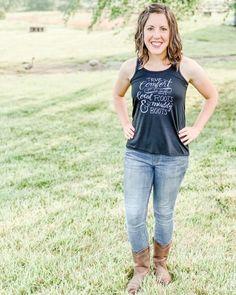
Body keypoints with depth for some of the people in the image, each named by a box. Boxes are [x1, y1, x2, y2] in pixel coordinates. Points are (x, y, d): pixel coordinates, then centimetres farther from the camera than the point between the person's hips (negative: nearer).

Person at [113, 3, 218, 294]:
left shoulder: (186, 67, -10)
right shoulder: (130, 68, -5)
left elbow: (212, 96, 6)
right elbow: (117, 96, 17)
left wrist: (196, 129, 2)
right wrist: (125, 125, 7)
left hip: (173, 156, -1)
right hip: (137, 154, 1)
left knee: (164, 214, 14)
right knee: (133, 216, 4)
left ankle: (161, 262, 40)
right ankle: (141, 266, 29)